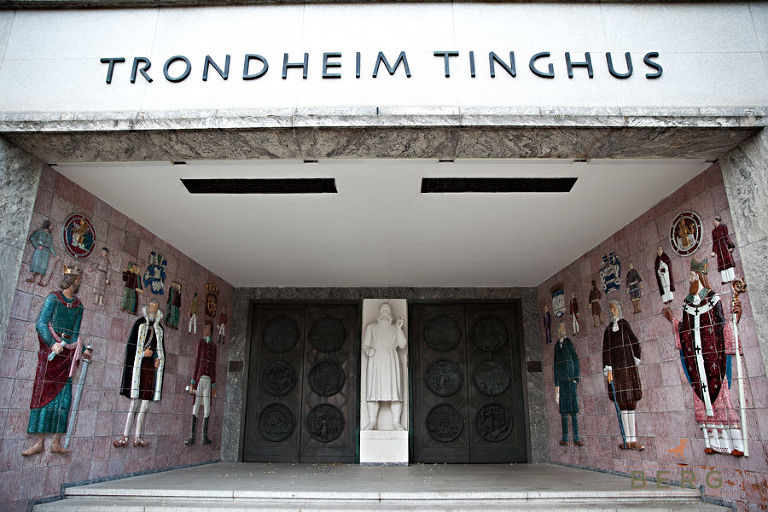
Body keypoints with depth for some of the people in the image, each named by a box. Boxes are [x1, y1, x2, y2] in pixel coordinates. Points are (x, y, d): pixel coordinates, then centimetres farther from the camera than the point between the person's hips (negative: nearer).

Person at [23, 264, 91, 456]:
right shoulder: (53, 298, 0)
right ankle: (40, 442, -1)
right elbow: (41, 323, -9)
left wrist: (83, 350, 8)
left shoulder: (78, 305, 14)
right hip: (50, 348, -4)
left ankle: (56, 442, 4)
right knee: (44, 394, -6)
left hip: (67, 352, 4)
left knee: (63, 397, 1)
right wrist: (53, 343, -22)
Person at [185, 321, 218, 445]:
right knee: (195, 406, -3)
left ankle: (205, 436, 7)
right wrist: (193, 382, -4)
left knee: (207, 407, 3)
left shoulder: (213, 345, 15)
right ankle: (192, 436, 0)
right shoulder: (200, 342, 6)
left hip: (208, 378, 3)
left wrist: (213, 385, 15)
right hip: (199, 377, -3)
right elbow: (197, 361, 1)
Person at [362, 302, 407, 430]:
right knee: (373, 390, -9)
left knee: (395, 390, -9)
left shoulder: (395, 328, 19)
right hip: (375, 361, 0)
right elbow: (365, 345, 11)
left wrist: (399, 329, -4)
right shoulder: (371, 326, 18)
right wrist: (368, 350, -11)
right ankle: (372, 422, -6)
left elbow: (403, 345, 6)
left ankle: (397, 422, -6)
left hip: (392, 362, 1)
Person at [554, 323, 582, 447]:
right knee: (563, 410, 5)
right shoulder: (557, 346, 13)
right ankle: (565, 437, 9)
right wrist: (556, 384, 12)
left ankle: (576, 438, 3)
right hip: (561, 380, 4)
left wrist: (576, 379, -9)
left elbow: (576, 361, -2)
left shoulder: (569, 343, 0)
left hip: (571, 379, -4)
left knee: (573, 410, -2)